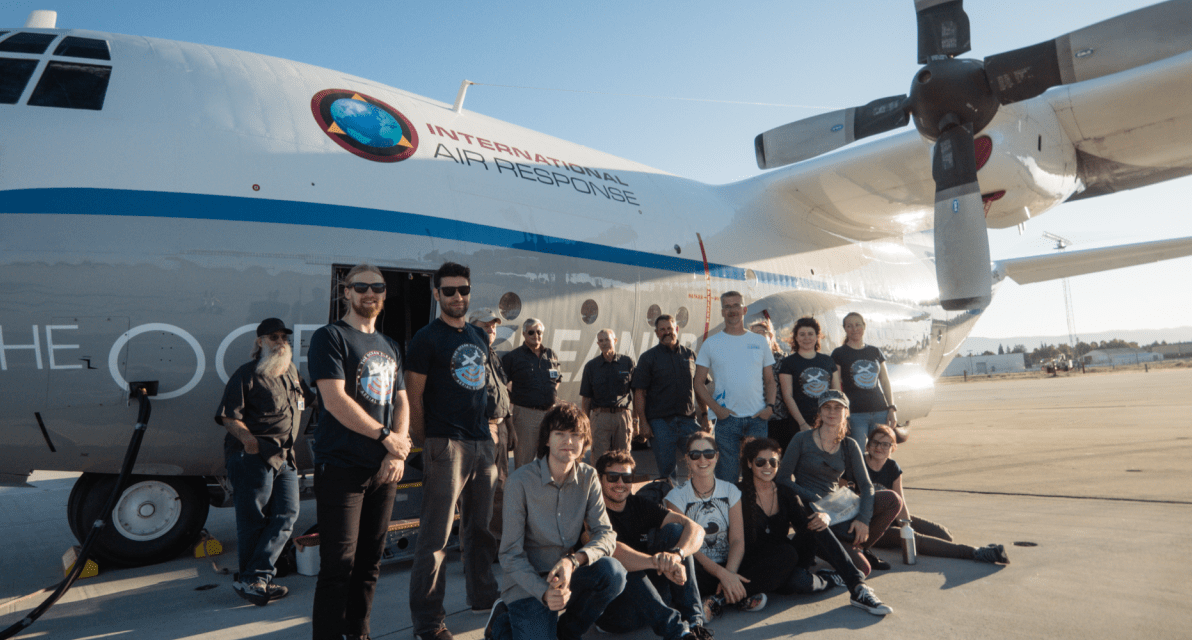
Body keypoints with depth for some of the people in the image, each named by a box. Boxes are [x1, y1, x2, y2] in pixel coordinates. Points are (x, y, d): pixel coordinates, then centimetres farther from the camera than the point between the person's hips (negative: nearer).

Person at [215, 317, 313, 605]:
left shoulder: (291, 372, 17)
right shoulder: (247, 374, -6)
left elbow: (309, 398, 35)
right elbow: (228, 416, -12)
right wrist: (248, 438, -24)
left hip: (284, 456, 8)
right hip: (252, 456, -7)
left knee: (287, 514, -1)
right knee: (253, 521, -2)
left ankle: (253, 579, 2)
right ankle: (252, 579, 9)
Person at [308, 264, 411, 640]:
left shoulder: (389, 347, 17)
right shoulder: (330, 337, -4)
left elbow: (401, 402, 14)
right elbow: (335, 401, -14)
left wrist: (399, 452, -1)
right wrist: (386, 435, -10)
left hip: (384, 469, 6)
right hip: (342, 468, -6)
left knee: (370, 560, 12)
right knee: (339, 564, -4)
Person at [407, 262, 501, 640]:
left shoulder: (479, 338, 16)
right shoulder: (427, 338, -5)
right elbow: (414, 397, -7)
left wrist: (489, 427, 14)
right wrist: (424, 443, -8)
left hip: (483, 444, 7)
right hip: (446, 445, -7)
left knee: (480, 527, 17)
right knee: (436, 536, -3)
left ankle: (483, 596, 31)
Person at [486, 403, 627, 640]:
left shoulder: (588, 478, -1)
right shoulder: (520, 482, -13)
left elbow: (606, 535, -8)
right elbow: (510, 554, -13)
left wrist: (573, 560, -28)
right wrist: (544, 592, -28)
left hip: (567, 576, 4)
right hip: (528, 583, -3)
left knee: (613, 572, -24)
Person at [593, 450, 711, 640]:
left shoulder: (639, 505, 4)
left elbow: (695, 529, -10)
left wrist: (676, 554, -32)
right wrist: (659, 562, -46)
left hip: (651, 600, 5)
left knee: (673, 530, -12)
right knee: (620, 565, -34)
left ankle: (693, 622, -20)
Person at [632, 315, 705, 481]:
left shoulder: (690, 355, 12)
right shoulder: (648, 357, 3)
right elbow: (639, 392, -2)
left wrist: (705, 414, 9)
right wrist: (643, 422, -10)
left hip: (688, 420, 3)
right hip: (661, 422, -2)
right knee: (666, 469, 0)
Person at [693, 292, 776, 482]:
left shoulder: (760, 342, 10)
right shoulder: (711, 344, 4)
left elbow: (770, 381, 14)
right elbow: (699, 383, 3)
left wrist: (770, 406, -3)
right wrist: (716, 408, -9)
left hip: (758, 418, 2)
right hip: (727, 418, -2)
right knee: (727, 475, 2)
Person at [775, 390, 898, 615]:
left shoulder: (849, 446, 9)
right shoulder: (802, 440, -3)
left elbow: (865, 485, 0)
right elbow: (783, 478, -8)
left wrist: (864, 518, -17)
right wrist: (816, 503, -18)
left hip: (837, 507, 6)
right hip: (809, 515, -6)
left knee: (893, 500, -16)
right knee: (861, 568, -26)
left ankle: (855, 549, -4)